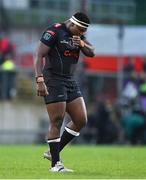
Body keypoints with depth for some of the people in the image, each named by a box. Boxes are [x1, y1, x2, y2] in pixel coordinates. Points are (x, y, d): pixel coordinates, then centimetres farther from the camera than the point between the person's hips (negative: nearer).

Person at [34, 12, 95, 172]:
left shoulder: (78, 35, 12)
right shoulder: (54, 32, -12)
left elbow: (91, 53, 5)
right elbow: (39, 55, -17)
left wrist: (81, 44, -17)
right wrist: (40, 80, -25)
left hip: (70, 81, 8)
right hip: (53, 81, -8)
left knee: (81, 121, 5)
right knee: (57, 122, -9)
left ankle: (52, 152, 15)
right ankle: (55, 164, -3)